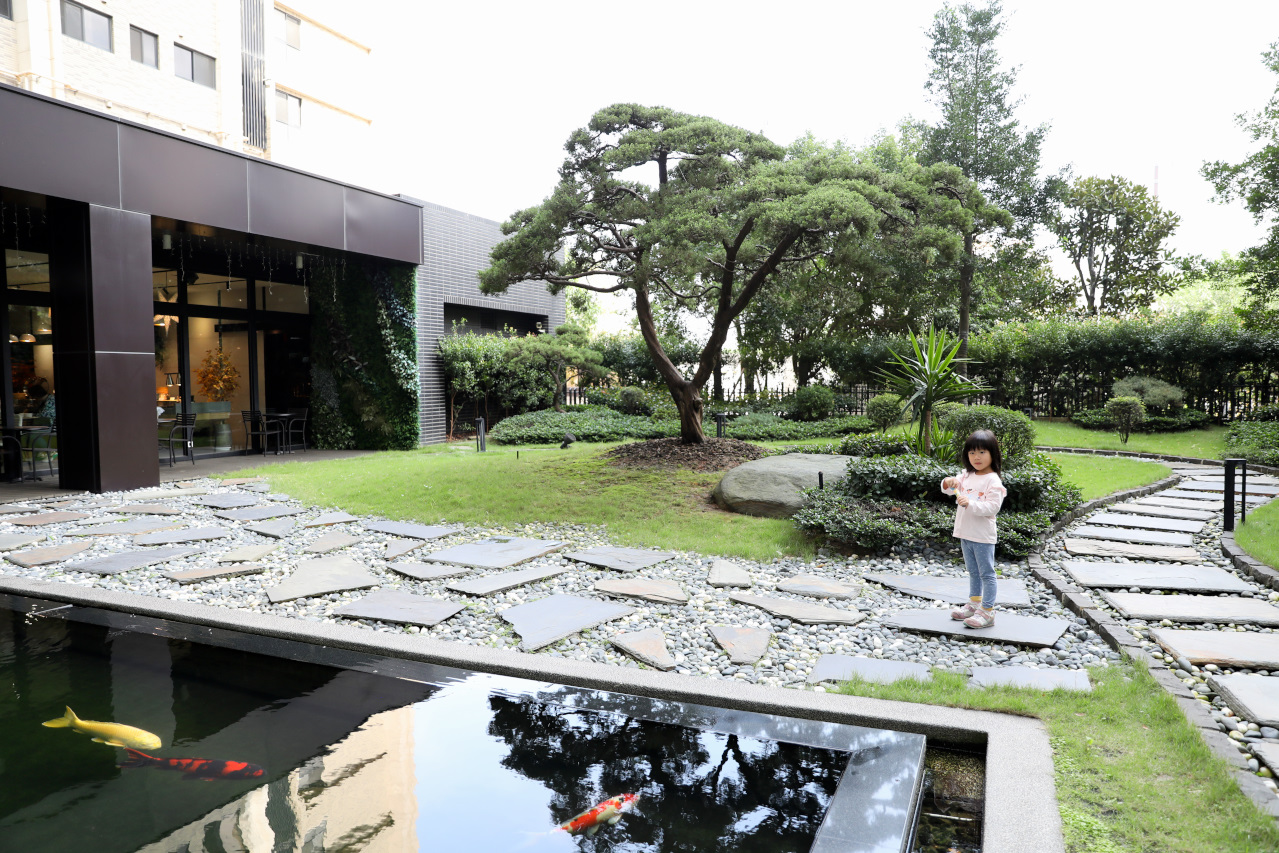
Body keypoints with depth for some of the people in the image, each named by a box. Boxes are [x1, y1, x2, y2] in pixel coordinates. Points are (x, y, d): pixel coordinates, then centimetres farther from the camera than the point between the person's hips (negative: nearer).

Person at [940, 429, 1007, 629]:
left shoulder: (993, 481, -14)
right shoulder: (966, 476, 8)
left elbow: (992, 507, -21)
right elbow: (949, 490, 10)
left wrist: (970, 504, -32)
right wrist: (948, 483, -12)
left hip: (983, 536, -8)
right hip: (965, 534, 8)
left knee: (986, 573, 0)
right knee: (973, 572, 20)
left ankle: (987, 612, 4)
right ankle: (974, 604, 33)